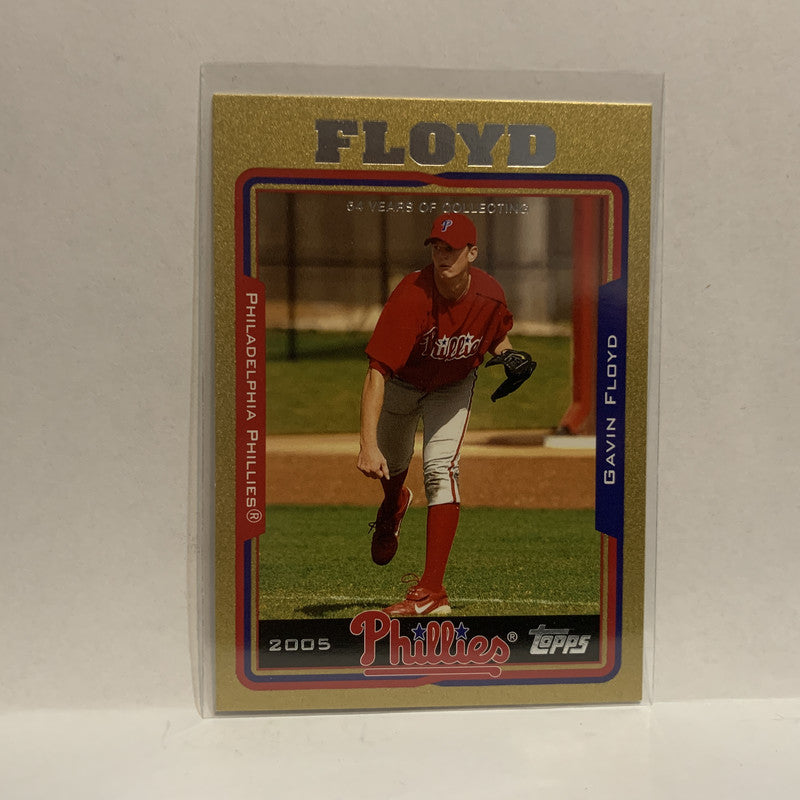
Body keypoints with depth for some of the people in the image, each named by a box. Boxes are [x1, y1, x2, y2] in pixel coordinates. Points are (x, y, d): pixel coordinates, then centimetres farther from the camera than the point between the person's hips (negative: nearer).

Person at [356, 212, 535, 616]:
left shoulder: (490, 295, -24)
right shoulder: (411, 296, -36)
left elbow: (497, 334, 3)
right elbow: (376, 373, -42)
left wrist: (509, 355, -20)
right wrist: (367, 444, -51)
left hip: (454, 386, 0)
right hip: (401, 384, 0)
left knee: (440, 469, -20)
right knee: (389, 465, 18)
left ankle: (431, 591, -17)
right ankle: (394, 505, 61)